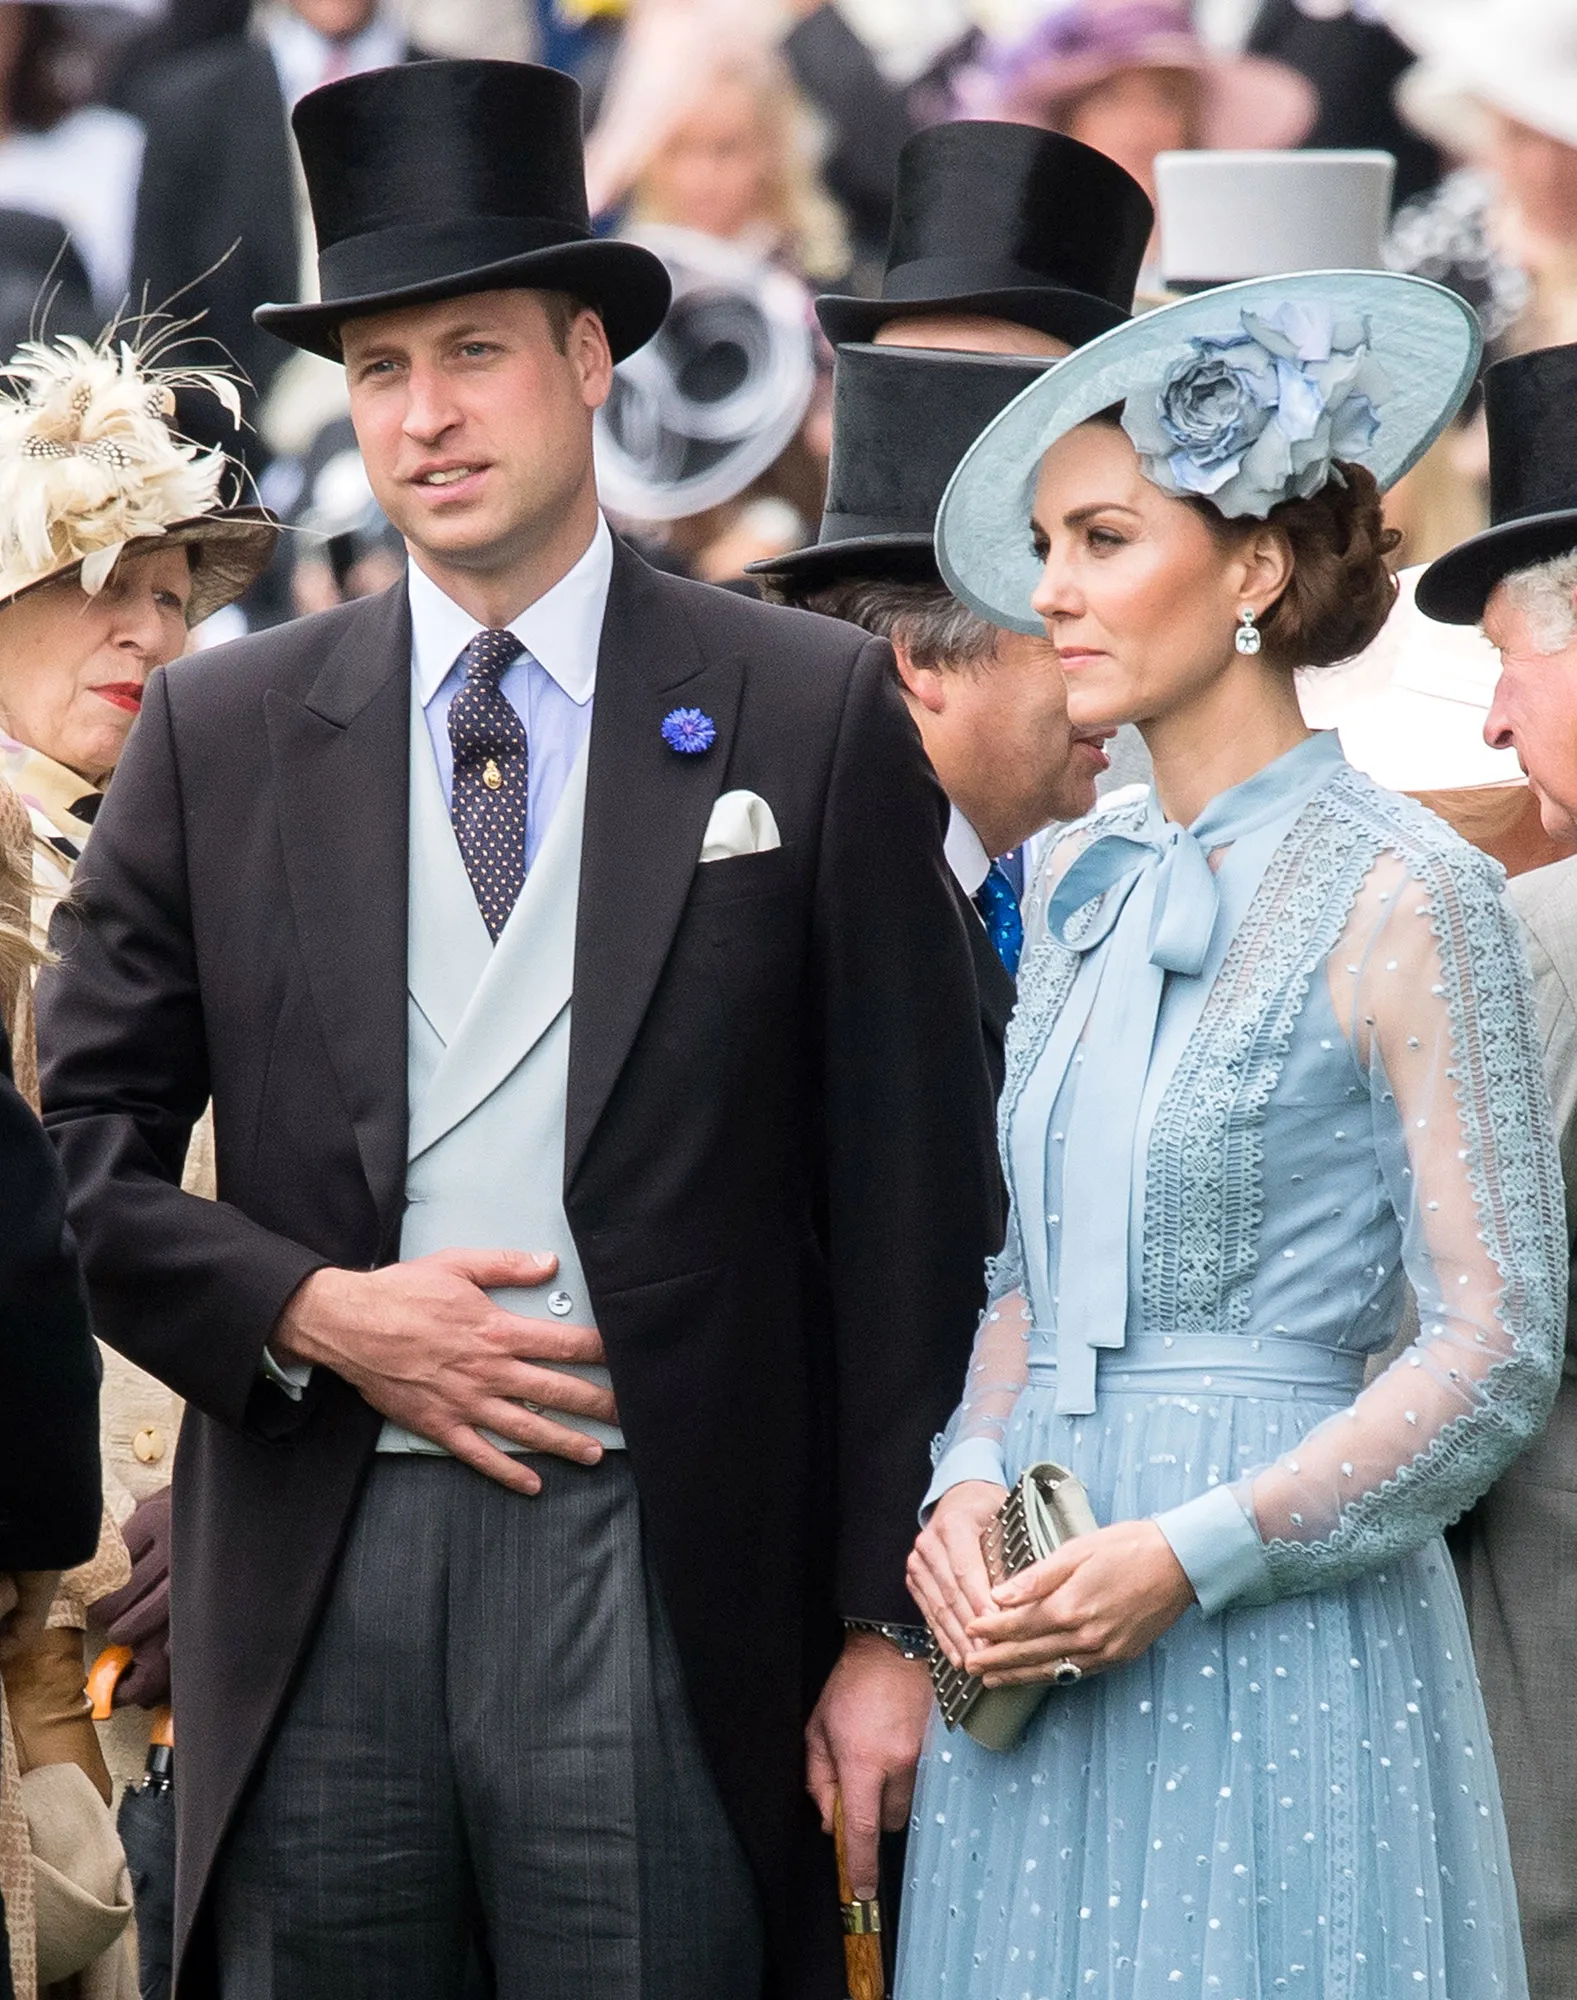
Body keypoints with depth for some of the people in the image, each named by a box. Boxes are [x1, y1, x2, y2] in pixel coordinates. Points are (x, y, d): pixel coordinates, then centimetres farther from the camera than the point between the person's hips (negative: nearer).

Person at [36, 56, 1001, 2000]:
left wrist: (886, 1624, -2)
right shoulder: (221, 731, 10)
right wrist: (313, 1312, -9)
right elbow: (84, 1146, 9)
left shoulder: (813, 714, 3)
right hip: (313, 1580, 2)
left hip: (658, 1573, -2)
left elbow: (911, 1199, 2)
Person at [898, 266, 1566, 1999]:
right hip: (1038, 1626, 6)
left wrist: (1189, 1554, -18)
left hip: (1280, 1642, -6)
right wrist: (967, 1488, -1)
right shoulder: (1081, 890, 12)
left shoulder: (1402, 897, -8)